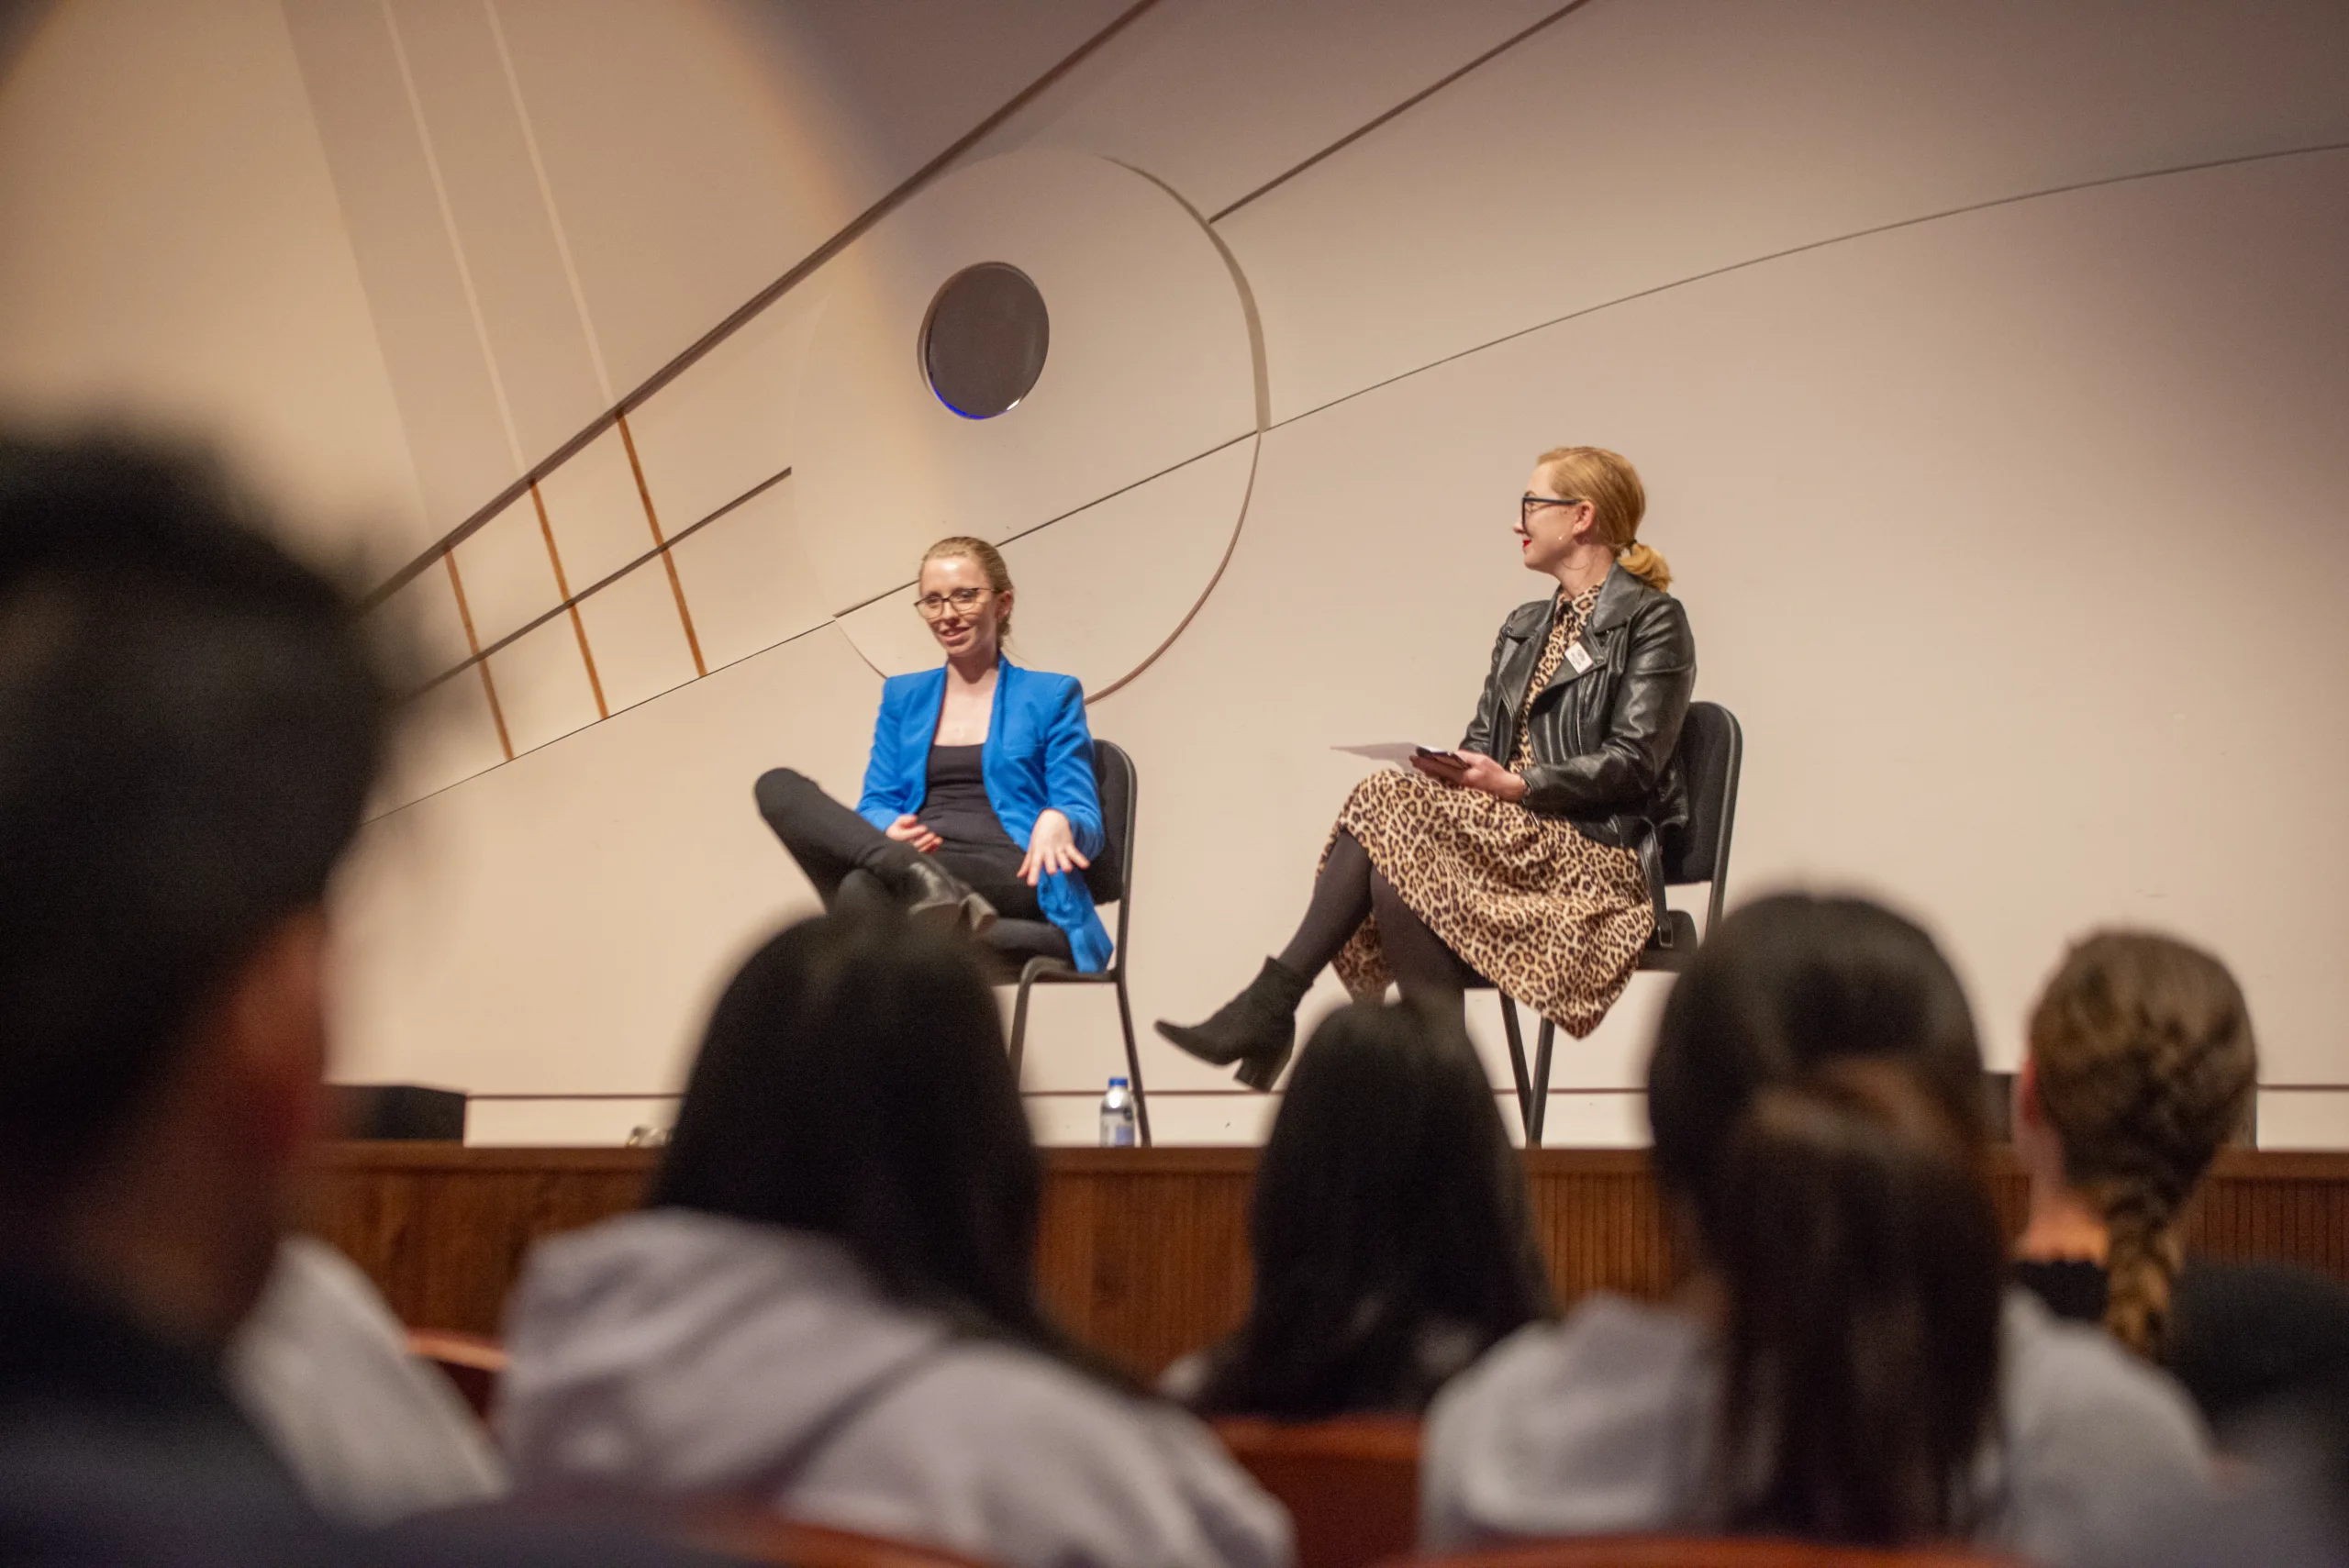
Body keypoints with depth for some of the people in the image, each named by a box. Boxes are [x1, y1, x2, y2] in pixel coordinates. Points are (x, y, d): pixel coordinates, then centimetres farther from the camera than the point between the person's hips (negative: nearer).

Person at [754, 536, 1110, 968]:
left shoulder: (1051, 697, 16)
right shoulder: (902, 697, 27)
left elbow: (1087, 821, 9)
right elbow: (876, 805, 19)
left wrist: (1058, 821, -19)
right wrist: (892, 828, -9)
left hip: (1010, 881, -5)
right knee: (778, 787, -25)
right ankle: (923, 882, -44)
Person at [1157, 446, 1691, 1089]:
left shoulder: (1653, 621, 0)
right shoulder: (1524, 628, 24)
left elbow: (1634, 764, -10)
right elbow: (1484, 743, 19)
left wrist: (1514, 784, -20)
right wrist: (1458, 770, -6)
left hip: (1600, 858, -7)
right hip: (1512, 831, 7)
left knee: (1394, 811, -28)